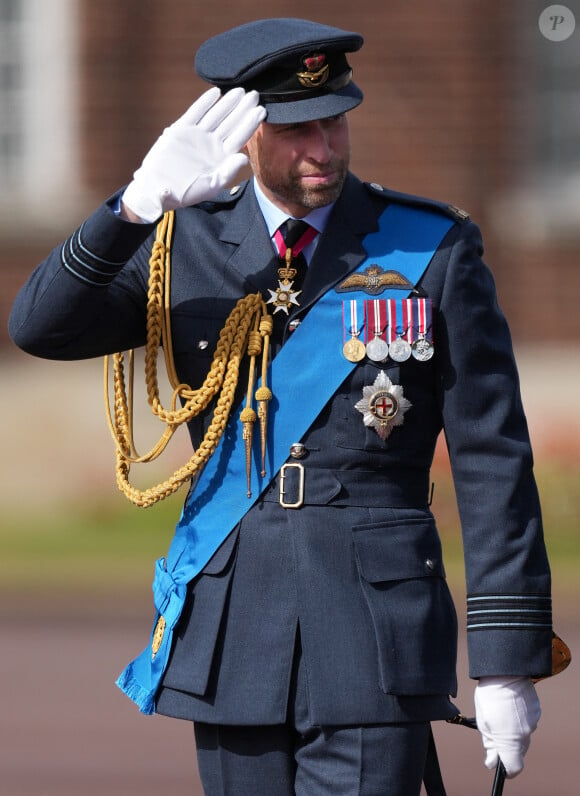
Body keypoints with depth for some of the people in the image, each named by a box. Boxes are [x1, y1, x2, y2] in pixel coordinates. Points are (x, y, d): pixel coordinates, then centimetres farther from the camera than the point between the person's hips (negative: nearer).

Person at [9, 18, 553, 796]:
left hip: (376, 634, -3)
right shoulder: (188, 245, 6)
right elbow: (39, 327, -9)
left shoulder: (433, 249, 0)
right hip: (233, 618, 3)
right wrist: (138, 205, -25)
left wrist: (509, 658, -6)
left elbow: (494, 460, -1)